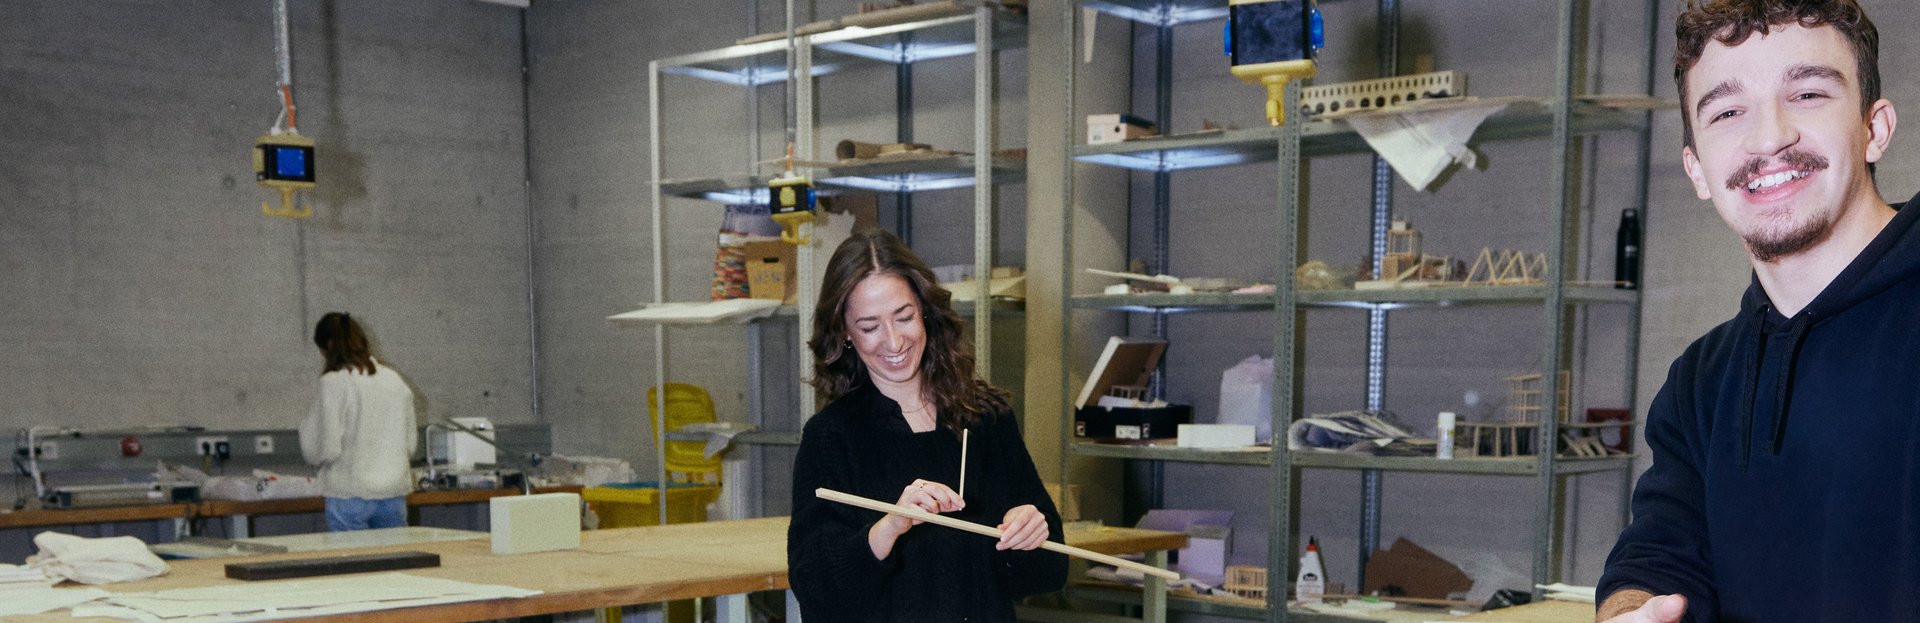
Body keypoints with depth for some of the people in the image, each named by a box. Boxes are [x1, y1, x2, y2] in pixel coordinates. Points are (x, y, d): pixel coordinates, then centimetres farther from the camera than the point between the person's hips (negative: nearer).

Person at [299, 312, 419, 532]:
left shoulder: (334, 383, -9)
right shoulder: (395, 380, 8)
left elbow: (325, 448, -10)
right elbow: (410, 443, 13)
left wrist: (307, 427, 7)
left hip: (350, 495, -5)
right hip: (394, 492, 5)